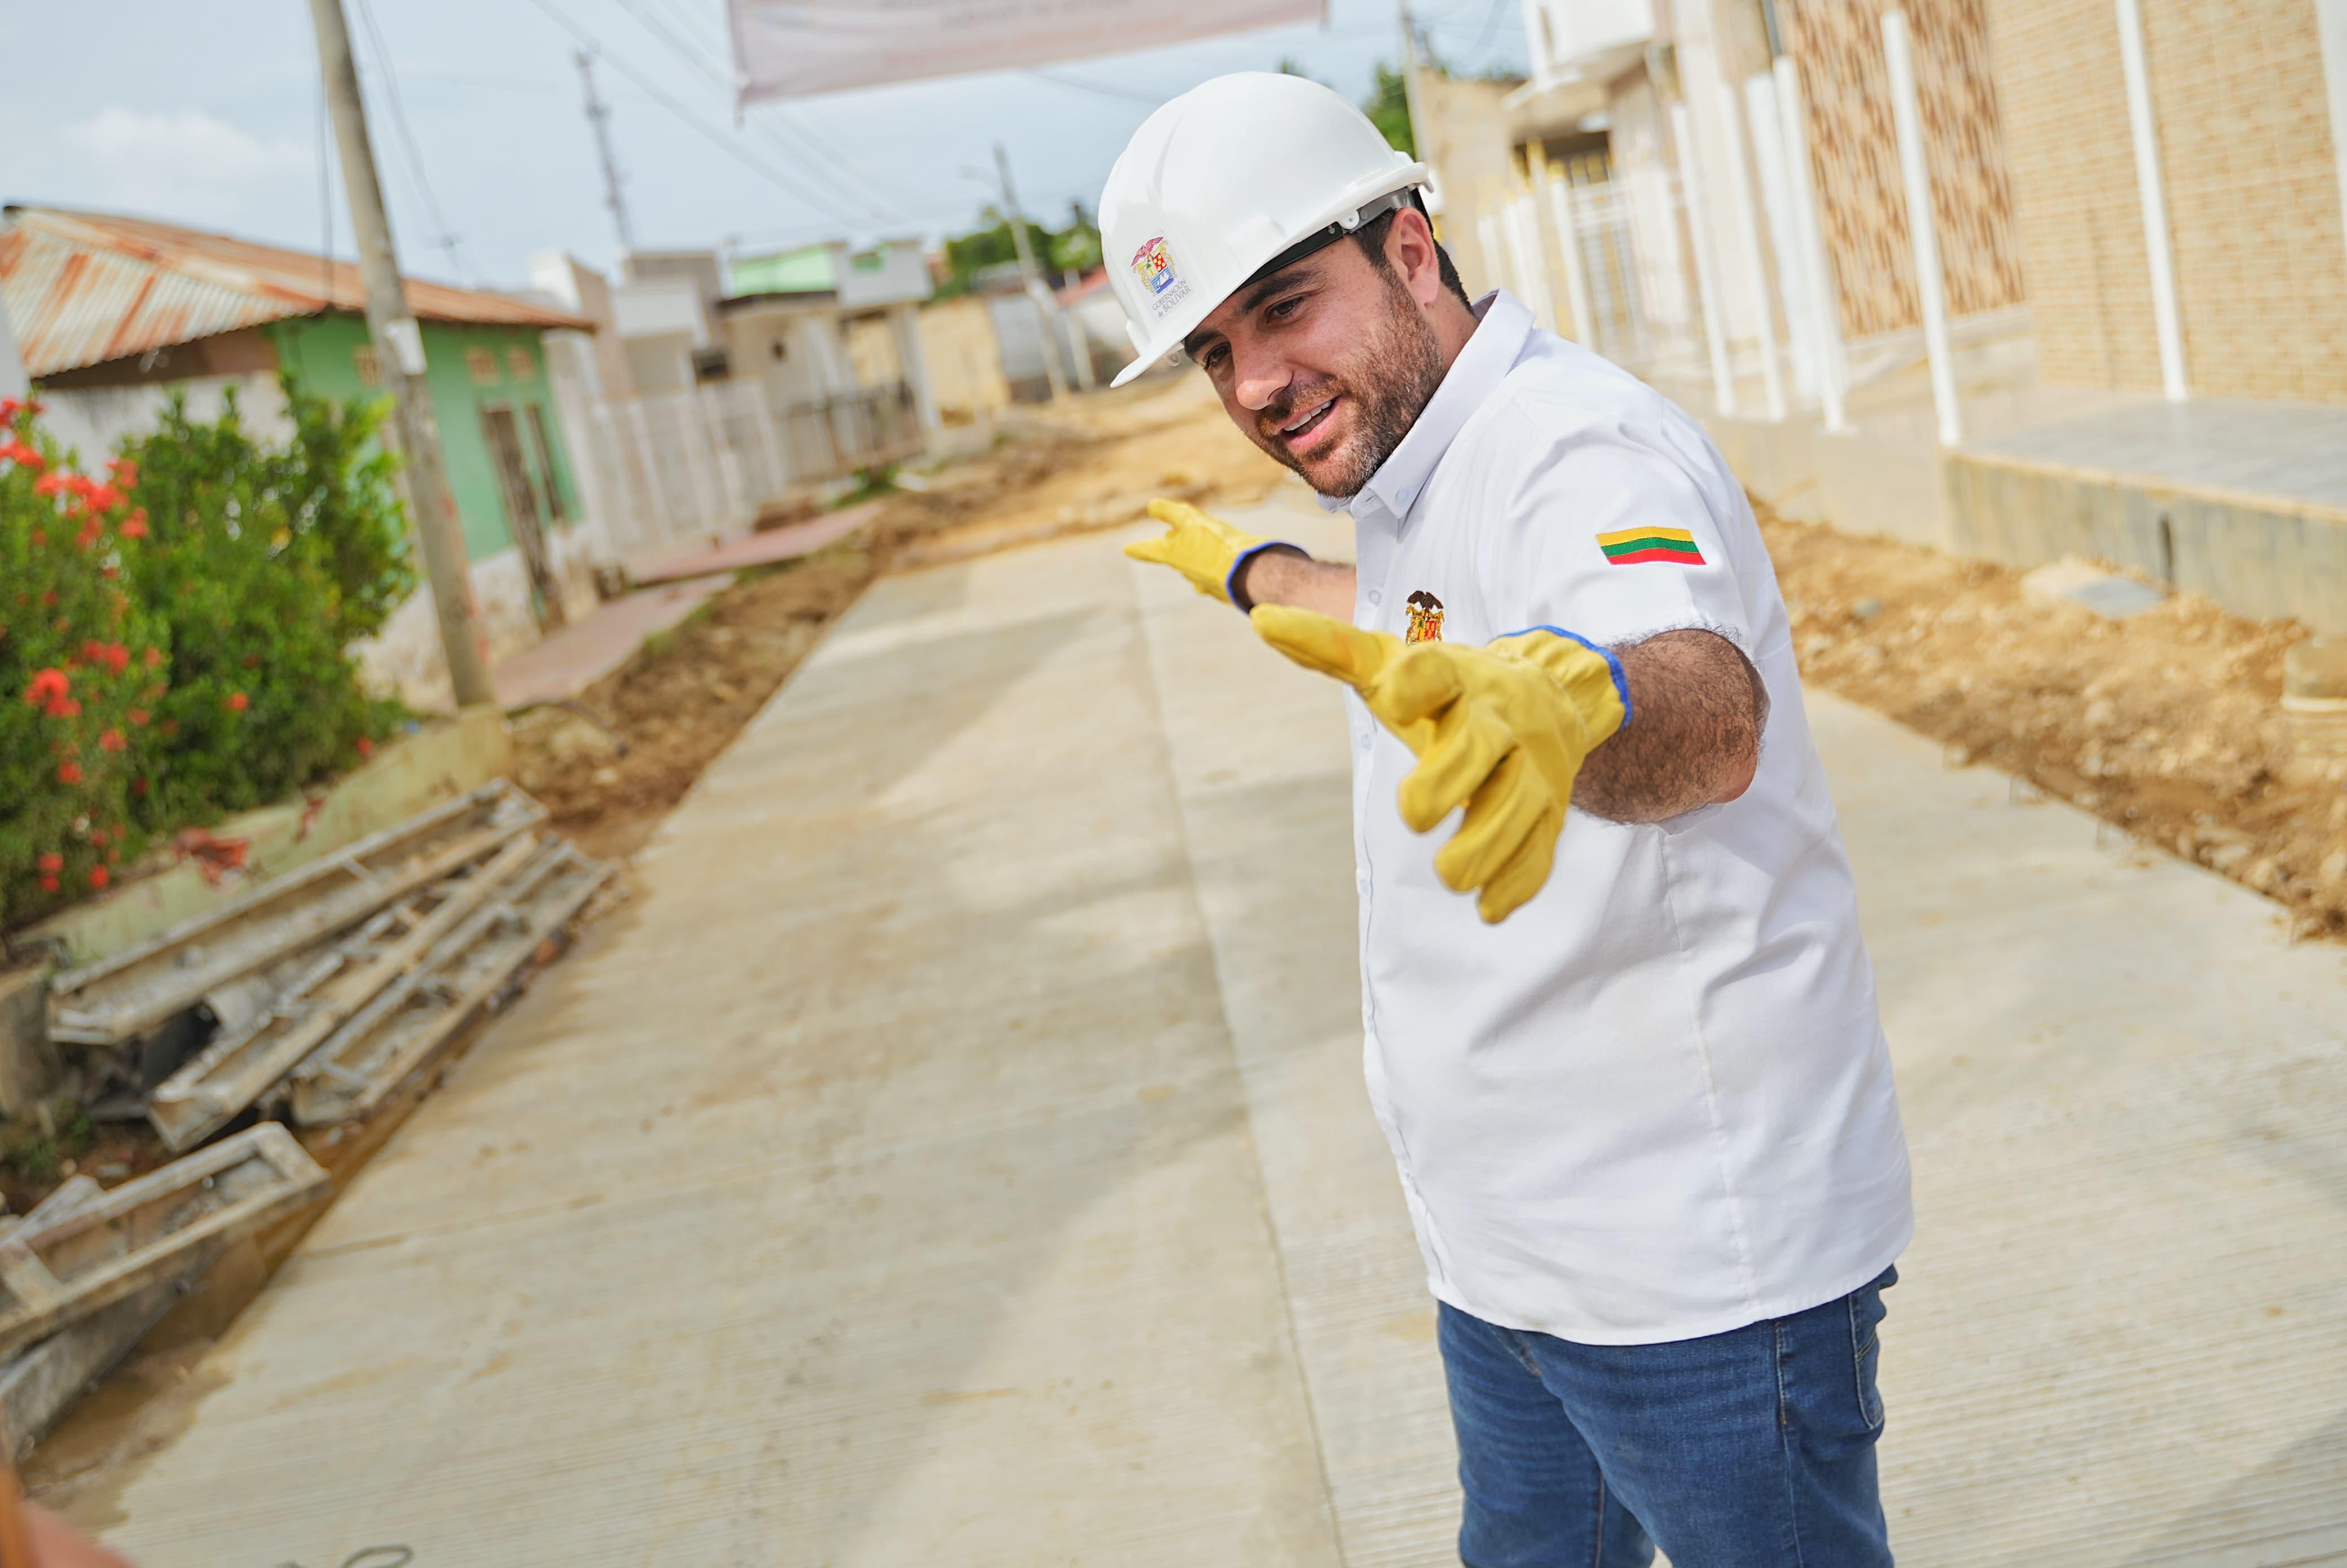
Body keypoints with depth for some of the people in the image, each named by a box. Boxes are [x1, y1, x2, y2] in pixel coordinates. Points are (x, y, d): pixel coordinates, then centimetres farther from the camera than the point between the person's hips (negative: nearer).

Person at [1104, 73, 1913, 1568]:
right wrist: (1255, 573, 48)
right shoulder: (1421, 485, 7)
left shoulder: (1579, 447, -24)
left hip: (1698, 1267, -9)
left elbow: (1712, 713, -45)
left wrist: (1569, 707, -68)